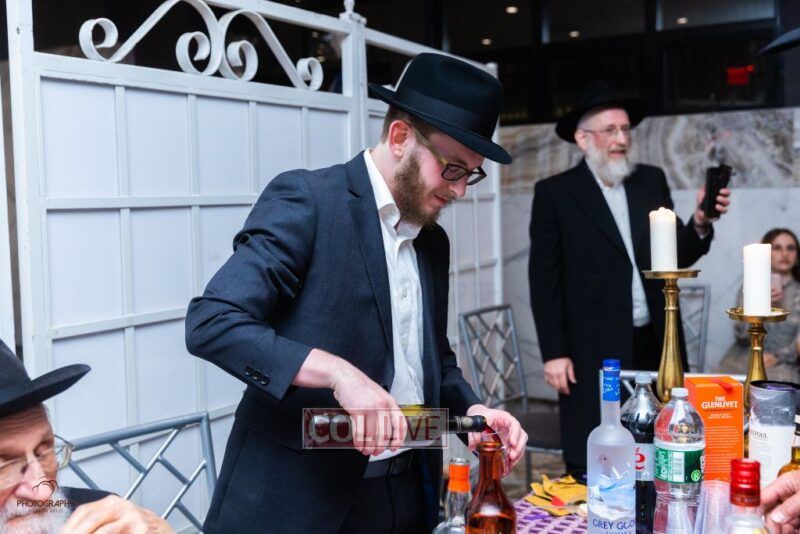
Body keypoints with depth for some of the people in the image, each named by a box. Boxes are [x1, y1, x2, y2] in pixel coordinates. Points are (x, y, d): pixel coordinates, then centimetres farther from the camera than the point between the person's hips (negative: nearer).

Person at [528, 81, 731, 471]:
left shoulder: (652, 181, 10)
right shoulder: (554, 193, -3)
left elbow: (675, 257, 10)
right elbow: (544, 278, -5)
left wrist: (699, 224, -10)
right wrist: (554, 353, -8)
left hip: (655, 345, 4)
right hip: (593, 352, -4)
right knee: (592, 466, 3)